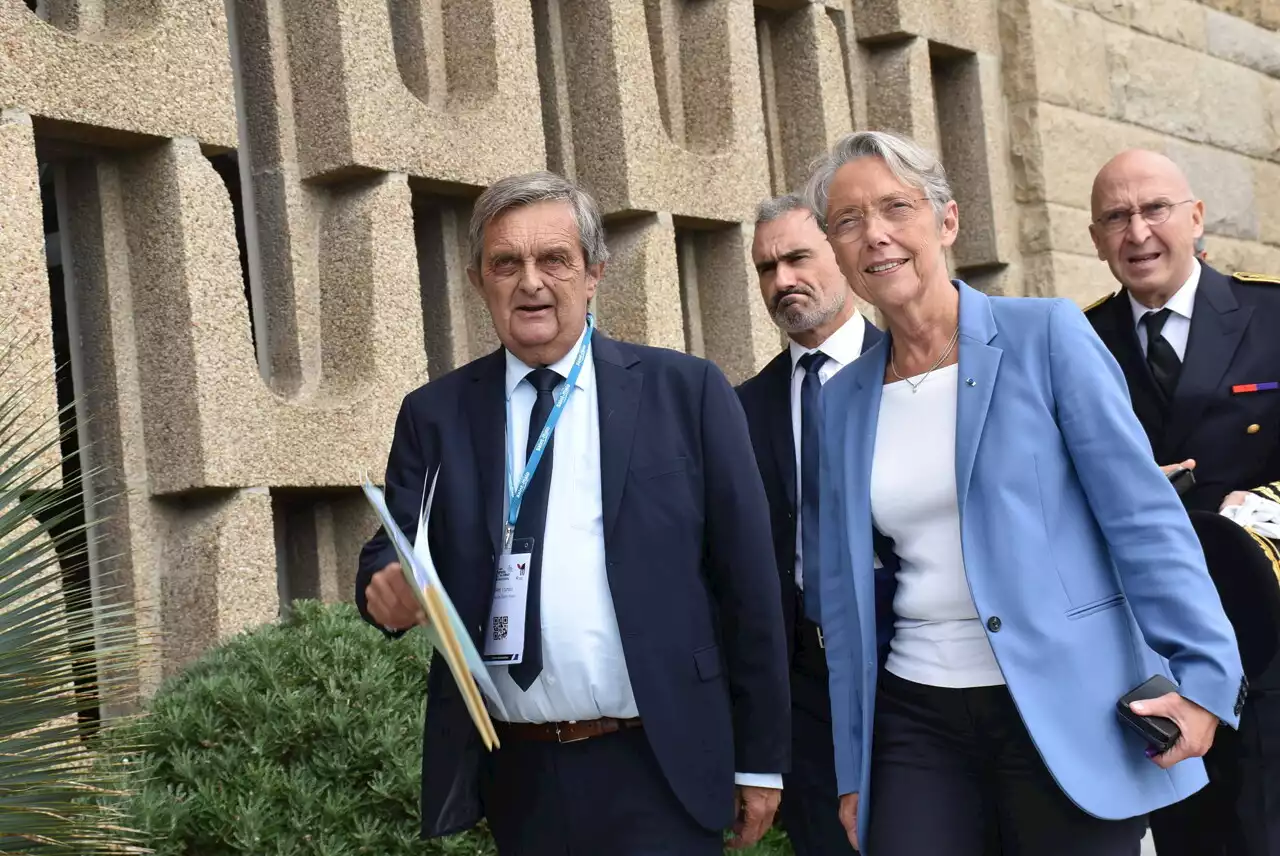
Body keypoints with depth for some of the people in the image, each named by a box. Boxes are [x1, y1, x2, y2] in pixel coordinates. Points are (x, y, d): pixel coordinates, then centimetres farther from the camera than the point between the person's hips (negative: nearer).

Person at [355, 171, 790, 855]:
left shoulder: (686, 392, -2)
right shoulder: (435, 415, 5)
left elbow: (746, 580, -2)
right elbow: (391, 557, 3)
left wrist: (761, 758, -1)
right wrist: (388, 586, -21)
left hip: (658, 771, -2)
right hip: (516, 775, 3)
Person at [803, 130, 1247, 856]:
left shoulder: (1044, 333, -4)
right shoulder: (847, 396, 9)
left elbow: (1143, 512, -8)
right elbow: (849, 584, 12)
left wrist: (1201, 670, -17)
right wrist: (854, 768, 11)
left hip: (1068, 710, -4)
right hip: (918, 721, 4)